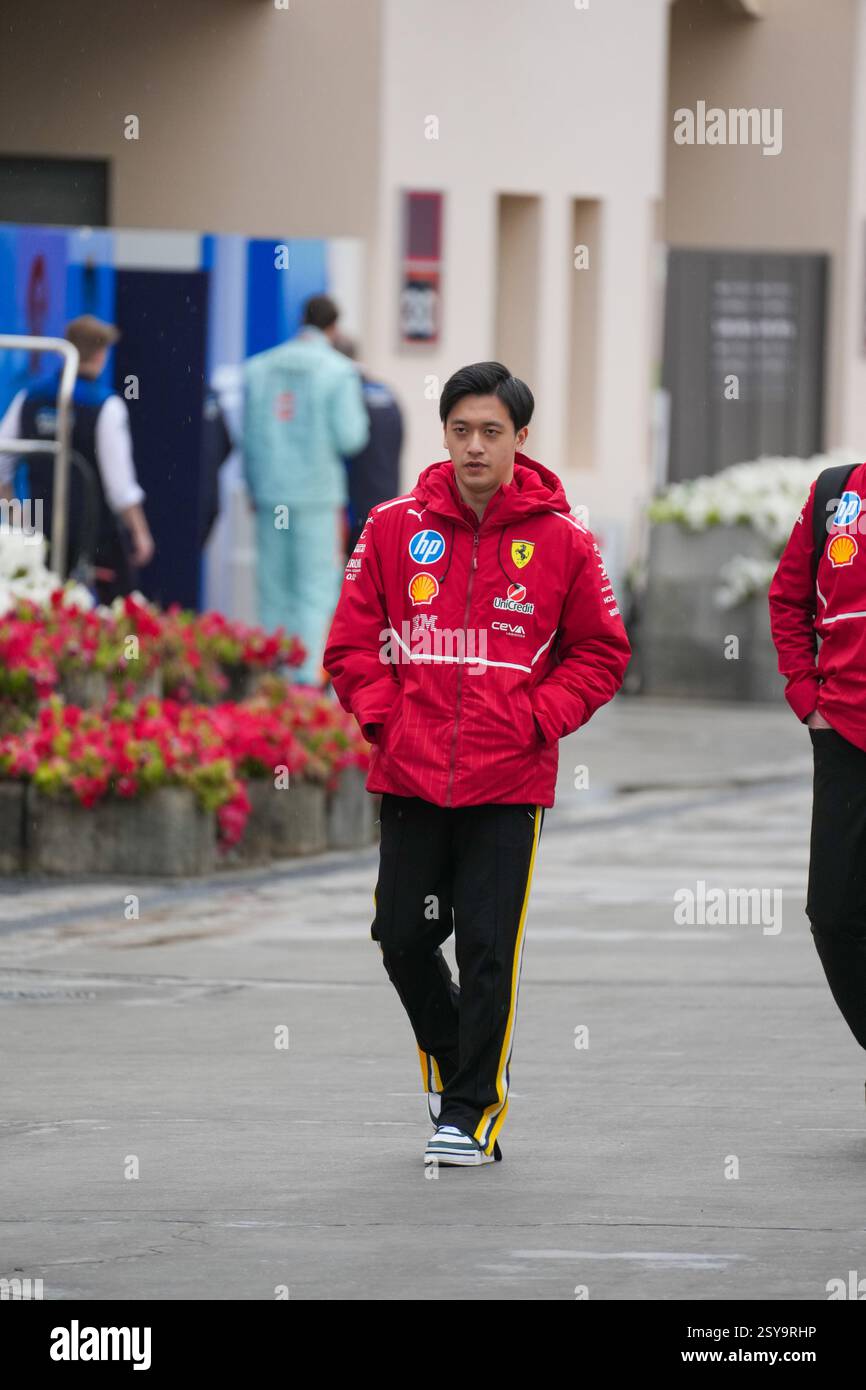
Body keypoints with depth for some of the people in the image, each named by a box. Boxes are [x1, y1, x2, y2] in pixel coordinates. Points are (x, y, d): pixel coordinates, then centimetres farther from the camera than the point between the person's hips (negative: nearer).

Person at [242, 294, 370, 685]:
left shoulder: (258, 368, 7)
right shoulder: (338, 371, -7)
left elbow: (247, 435, 9)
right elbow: (349, 437, -10)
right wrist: (359, 414, 10)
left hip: (269, 492, 4)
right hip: (318, 492, -4)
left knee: (273, 589, 9)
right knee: (316, 589, -1)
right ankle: (307, 674, -11)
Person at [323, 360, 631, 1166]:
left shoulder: (560, 541, -2)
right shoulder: (393, 528, 2)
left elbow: (602, 653, 6)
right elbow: (352, 642, 7)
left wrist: (536, 717, -6)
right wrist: (384, 715, -6)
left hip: (507, 782, -2)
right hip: (410, 775, 2)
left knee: (488, 949, -3)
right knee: (403, 937, 7)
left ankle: (471, 1114, 7)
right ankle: (450, 1056, 33)